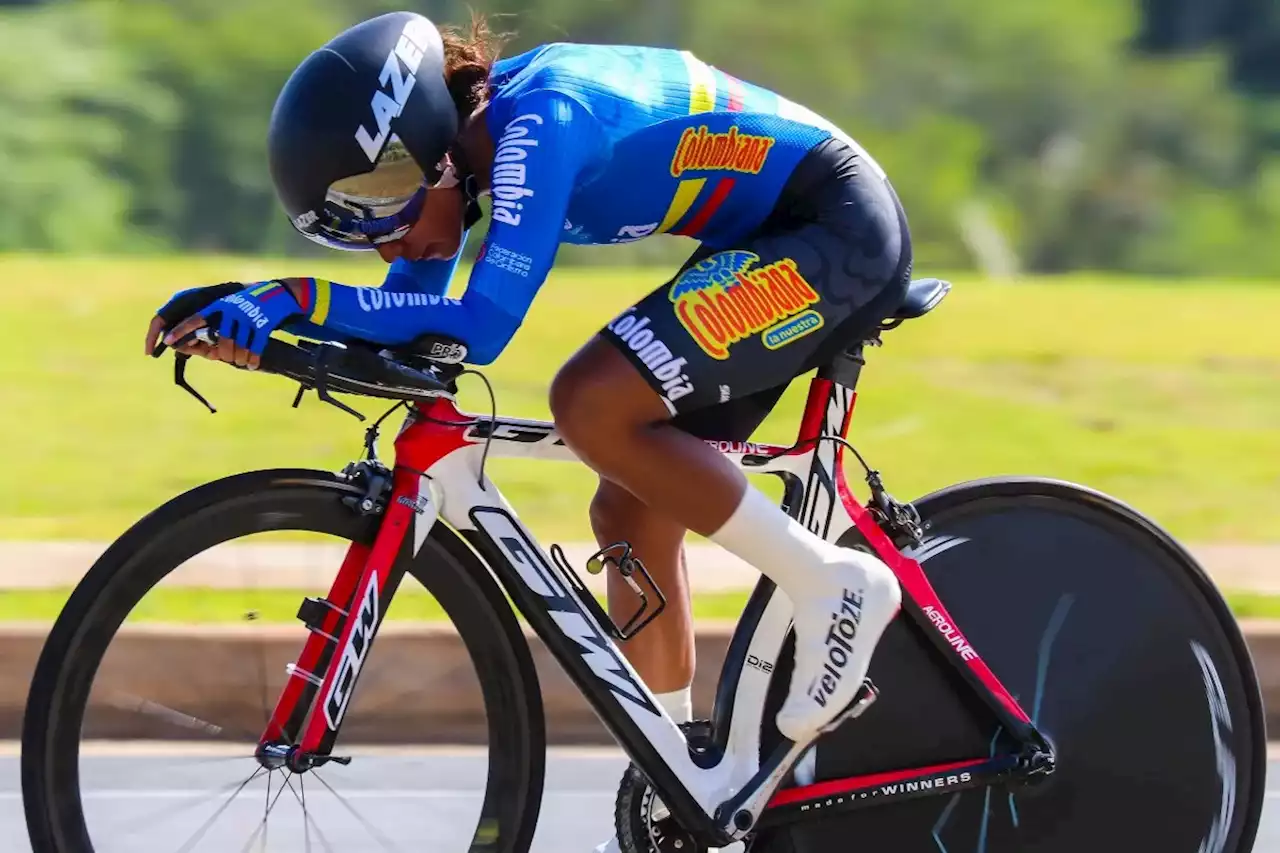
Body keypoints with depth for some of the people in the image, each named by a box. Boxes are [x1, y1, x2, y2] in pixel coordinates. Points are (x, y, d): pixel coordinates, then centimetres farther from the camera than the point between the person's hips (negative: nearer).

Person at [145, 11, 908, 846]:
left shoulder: (538, 121, -26)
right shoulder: (469, 131, 1)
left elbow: (478, 328, -31)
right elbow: (411, 318, 4)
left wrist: (295, 299, -30)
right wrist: (252, 317, -10)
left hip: (836, 229, -10)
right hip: (781, 243, 10)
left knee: (591, 403, -23)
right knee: (631, 512, 7)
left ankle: (831, 583, -11)